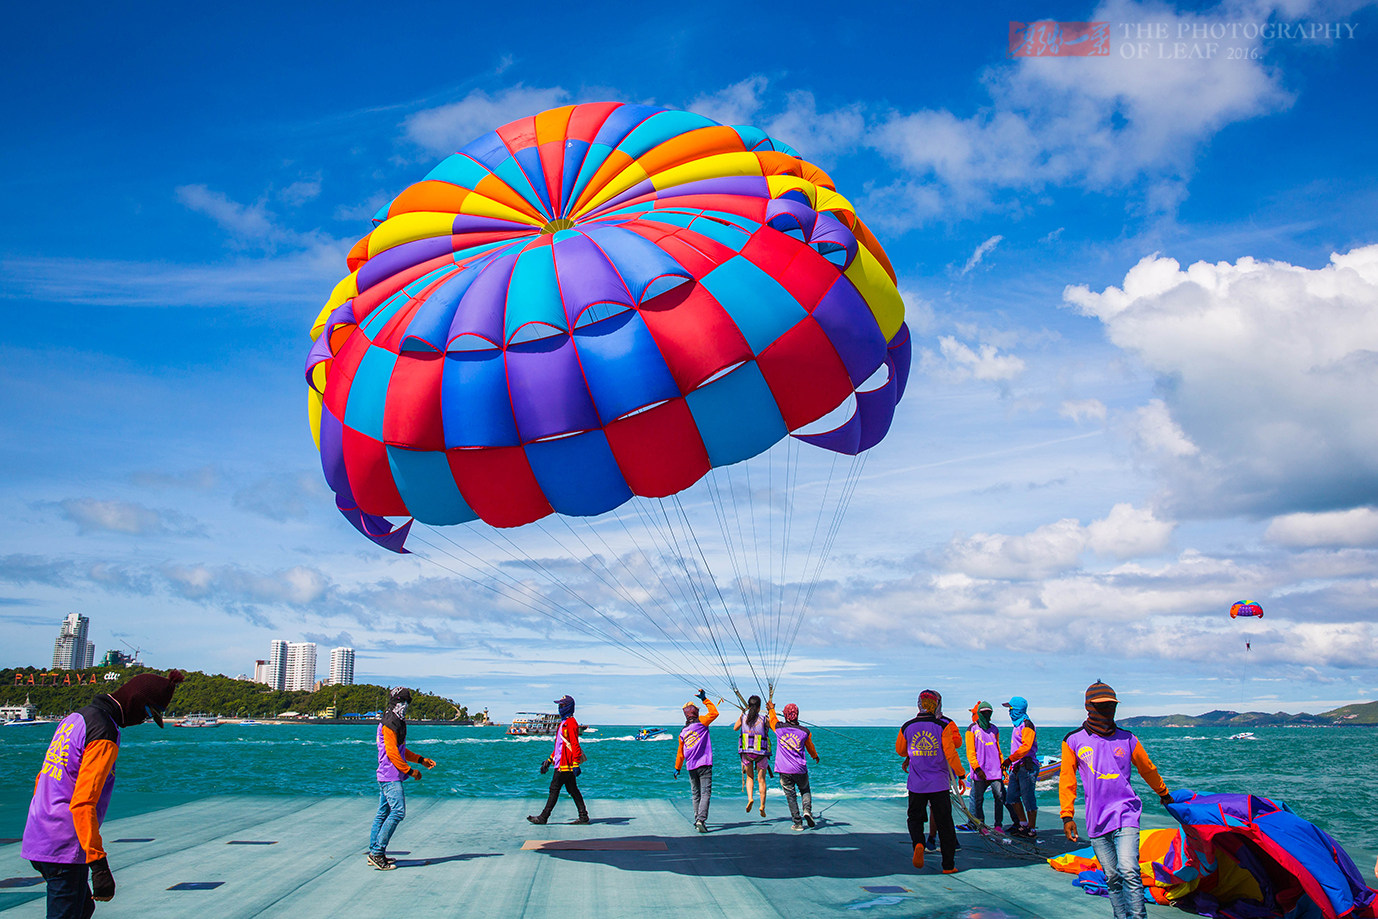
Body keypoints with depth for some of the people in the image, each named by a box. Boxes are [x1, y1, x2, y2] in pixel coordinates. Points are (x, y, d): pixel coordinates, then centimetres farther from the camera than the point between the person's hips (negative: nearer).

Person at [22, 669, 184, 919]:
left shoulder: (75, 718, 12)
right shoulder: (104, 734, -18)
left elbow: (42, 778, 21)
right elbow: (83, 803, -24)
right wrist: (99, 864, -25)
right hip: (64, 849, -10)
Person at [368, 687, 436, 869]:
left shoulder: (397, 722, 18)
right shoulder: (389, 724, -14)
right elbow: (392, 752, -19)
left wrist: (421, 760, 22)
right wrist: (410, 771, -15)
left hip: (386, 777, 10)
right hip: (391, 777, -10)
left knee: (383, 813, 12)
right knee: (398, 811, -13)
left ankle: (374, 853, 17)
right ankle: (378, 852, -10)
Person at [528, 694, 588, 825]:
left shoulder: (571, 723, -12)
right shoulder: (564, 723, 20)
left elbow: (575, 745, -19)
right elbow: (559, 746, 26)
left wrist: (576, 765, -24)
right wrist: (548, 761, 25)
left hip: (565, 764, -10)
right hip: (561, 763, 10)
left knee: (554, 789, -5)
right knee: (573, 790, 10)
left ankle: (544, 817, 0)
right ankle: (583, 816, 11)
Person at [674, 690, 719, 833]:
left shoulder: (683, 732, 12)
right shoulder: (700, 722, -3)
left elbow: (680, 752, 17)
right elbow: (714, 713, 3)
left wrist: (677, 768, 26)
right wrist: (705, 699, 8)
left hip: (691, 767, 5)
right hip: (704, 764, -5)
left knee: (696, 794, 13)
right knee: (705, 793, -9)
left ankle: (697, 820, 12)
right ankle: (701, 819, -23)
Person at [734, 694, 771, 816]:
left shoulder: (743, 717, -3)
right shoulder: (763, 719, -9)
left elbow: (735, 728, 15)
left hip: (746, 751, 2)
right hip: (761, 752, -2)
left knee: (749, 777, 17)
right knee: (761, 780, 10)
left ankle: (750, 798, -6)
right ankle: (762, 806, 7)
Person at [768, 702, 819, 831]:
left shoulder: (779, 728, -4)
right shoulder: (805, 732, -1)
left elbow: (773, 718, 21)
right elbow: (810, 748, 19)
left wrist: (771, 708, 41)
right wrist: (815, 757, 40)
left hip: (784, 770, 0)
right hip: (800, 769, 1)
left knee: (790, 796, 5)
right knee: (805, 790, 21)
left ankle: (797, 823, 1)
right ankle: (807, 810, -3)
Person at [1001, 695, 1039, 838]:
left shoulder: (1027, 725, -11)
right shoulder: (1017, 725, 19)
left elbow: (1026, 747, -21)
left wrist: (1010, 759, -23)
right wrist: (1008, 763, 23)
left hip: (1026, 766, -10)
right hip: (1017, 767, 10)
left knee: (1027, 798, -4)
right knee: (1011, 797, 10)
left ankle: (1032, 829, 4)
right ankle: (1023, 824, 19)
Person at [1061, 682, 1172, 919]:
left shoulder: (1127, 739, 4)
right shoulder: (1074, 741, 2)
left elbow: (1148, 769, 22)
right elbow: (1067, 780, 5)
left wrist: (1163, 794, 36)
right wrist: (1067, 816, -1)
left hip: (1125, 814, -1)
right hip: (1096, 821, 1)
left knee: (1129, 871, -17)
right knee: (1112, 877, 6)